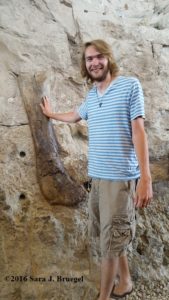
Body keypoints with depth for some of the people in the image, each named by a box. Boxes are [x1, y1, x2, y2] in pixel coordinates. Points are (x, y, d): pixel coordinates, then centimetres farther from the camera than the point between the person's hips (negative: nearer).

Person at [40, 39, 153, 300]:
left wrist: (146, 177, -15)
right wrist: (51, 114, 50)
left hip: (121, 176, -6)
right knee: (112, 237, 17)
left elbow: (138, 131, -10)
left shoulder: (130, 85, -4)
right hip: (97, 175, 6)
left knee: (111, 241, 5)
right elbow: (75, 116, 34)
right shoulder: (91, 96, 14)